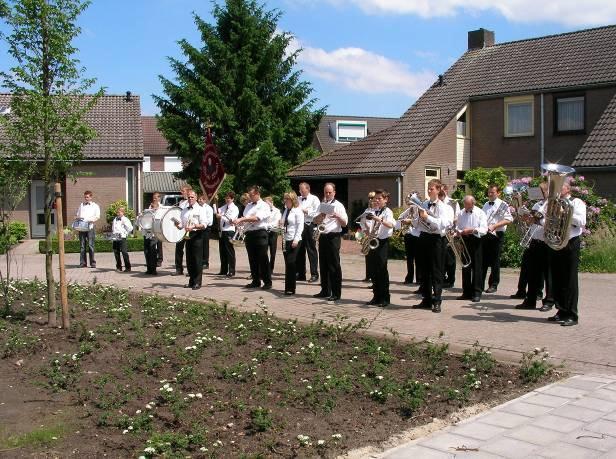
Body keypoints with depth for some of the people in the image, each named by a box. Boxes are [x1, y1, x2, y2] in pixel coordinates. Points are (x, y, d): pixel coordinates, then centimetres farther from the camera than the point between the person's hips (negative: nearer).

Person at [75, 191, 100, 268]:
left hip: (90, 227, -3)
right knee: (82, 245, 0)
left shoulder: (95, 206, 11)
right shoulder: (81, 205, 21)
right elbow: (76, 215, 23)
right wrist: (78, 218, 0)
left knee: (90, 245, -7)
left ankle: (93, 263, -4)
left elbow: (97, 217, 0)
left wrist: (87, 219, -15)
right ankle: (83, 263, 1)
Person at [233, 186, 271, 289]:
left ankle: (267, 282, 1)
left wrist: (241, 219, -23)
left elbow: (256, 218, -19)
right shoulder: (248, 205, 18)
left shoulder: (263, 206, -5)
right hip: (249, 233, 7)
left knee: (262, 259, -5)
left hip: (260, 233, -7)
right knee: (252, 259, 9)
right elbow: (245, 218, 17)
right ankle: (256, 281, 17)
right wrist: (238, 222, -5)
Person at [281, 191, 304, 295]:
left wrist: (296, 239, -18)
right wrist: (281, 224, 3)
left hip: (294, 241, -7)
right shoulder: (286, 210, 17)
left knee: (291, 263, -10)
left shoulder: (298, 211, -6)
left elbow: (300, 226, -11)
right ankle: (288, 288, 13)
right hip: (285, 240, 7)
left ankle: (291, 289, -5)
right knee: (287, 264, 7)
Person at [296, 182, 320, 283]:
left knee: (311, 250, -4)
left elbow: (317, 213, -10)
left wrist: (306, 211, -13)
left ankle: (314, 274, 0)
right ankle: (300, 274, 16)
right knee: (299, 251, 8)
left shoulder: (314, 199, 1)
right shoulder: (298, 199, 18)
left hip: (309, 226, -6)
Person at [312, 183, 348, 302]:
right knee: (323, 264, 10)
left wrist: (338, 216, -25)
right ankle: (325, 291, 19)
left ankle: (336, 293, -2)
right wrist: (320, 216, -9)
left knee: (334, 265, -5)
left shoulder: (338, 205, -1)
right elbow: (315, 221, 12)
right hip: (322, 237, 6)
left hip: (333, 237, -6)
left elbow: (345, 223, -6)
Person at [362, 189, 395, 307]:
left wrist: (379, 219, -38)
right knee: (373, 270, 8)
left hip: (382, 242, -6)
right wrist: (367, 232, -4)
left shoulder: (387, 211, -4)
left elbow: (391, 225, -23)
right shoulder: (372, 211, 14)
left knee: (382, 270, -5)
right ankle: (376, 296, 16)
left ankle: (385, 298, 2)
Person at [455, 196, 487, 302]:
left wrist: (472, 230, -24)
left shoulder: (480, 213, -3)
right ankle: (466, 292, 14)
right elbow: (458, 227, 17)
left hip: (476, 241, -5)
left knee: (476, 267, -6)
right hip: (464, 241, 5)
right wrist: (458, 232, -5)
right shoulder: (461, 214, 13)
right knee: (465, 266, 7)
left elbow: (484, 229, -12)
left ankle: (477, 293, -3)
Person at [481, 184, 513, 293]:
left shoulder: (503, 205, -4)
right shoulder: (486, 205, 16)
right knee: (483, 260, 7)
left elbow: (508, 220, -14)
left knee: (495, 261, 0)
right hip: (484, 234, 5)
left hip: (496, 235, -5)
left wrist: (494, 226, -20)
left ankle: (493, 285, 8)